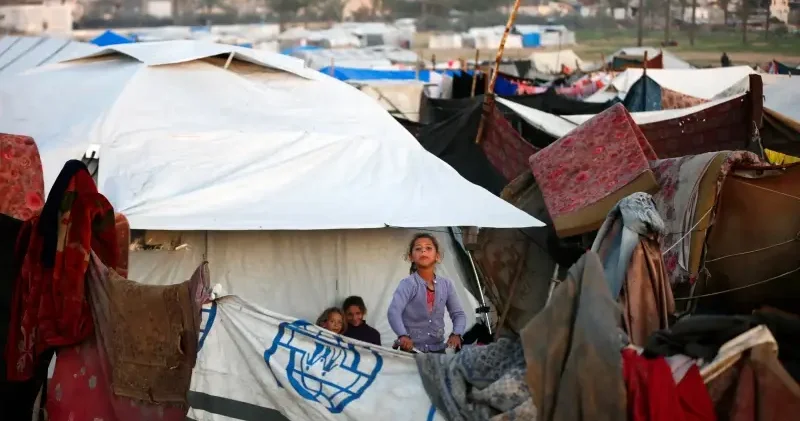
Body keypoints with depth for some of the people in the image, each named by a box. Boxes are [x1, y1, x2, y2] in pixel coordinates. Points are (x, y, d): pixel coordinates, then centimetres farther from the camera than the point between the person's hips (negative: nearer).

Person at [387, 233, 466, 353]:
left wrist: (456, 334, -16)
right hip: (411, 350, -4)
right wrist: (403, 335, -43)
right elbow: (394, 312, -26)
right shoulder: (408, 284, -11)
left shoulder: (446, 285, 3)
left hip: (438, 349, 4)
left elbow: (458, 314, 5)